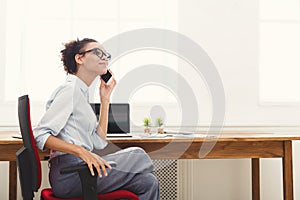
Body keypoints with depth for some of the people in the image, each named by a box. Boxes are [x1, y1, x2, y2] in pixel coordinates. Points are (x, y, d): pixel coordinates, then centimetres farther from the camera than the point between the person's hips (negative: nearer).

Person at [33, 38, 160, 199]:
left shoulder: (81, 92, 22)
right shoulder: (70, 89, -6)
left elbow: (99, 142, 17)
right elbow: (40, 135, -16)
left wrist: (105, 99, 16)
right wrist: (81, 151, -27)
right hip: (68, 172, -9)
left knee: (148, 182, -4)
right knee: (138, 156, -9)